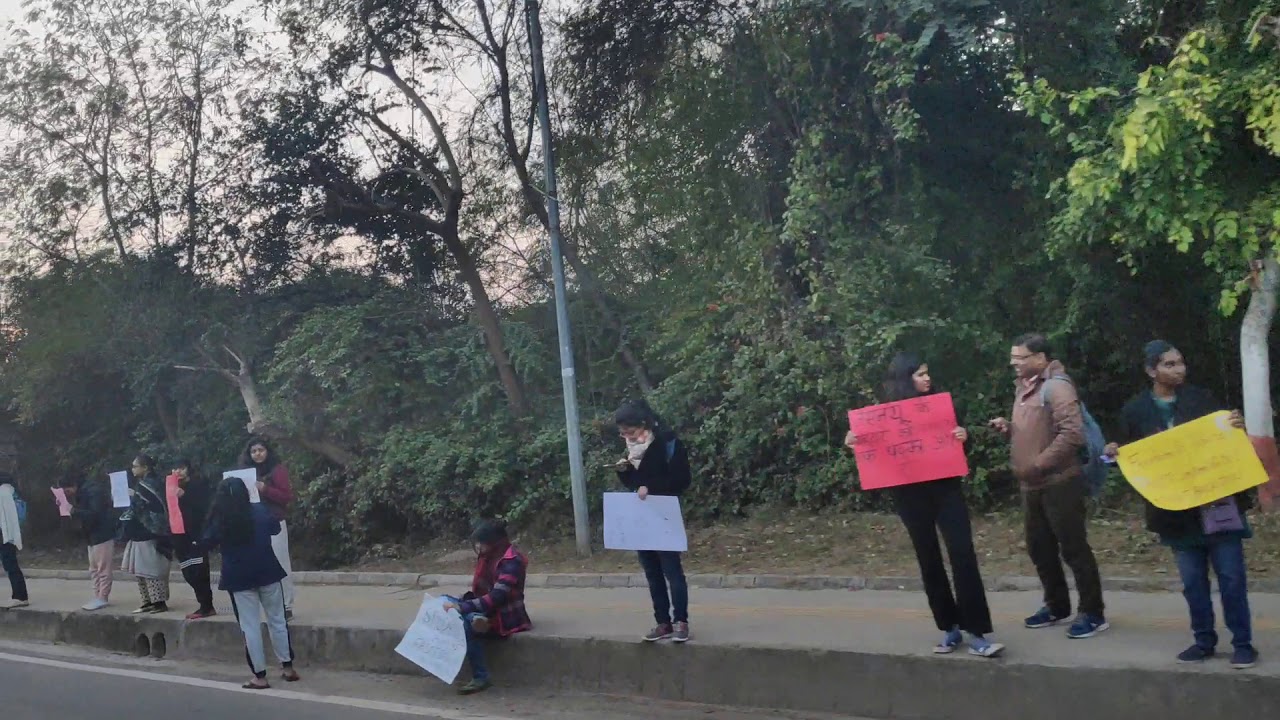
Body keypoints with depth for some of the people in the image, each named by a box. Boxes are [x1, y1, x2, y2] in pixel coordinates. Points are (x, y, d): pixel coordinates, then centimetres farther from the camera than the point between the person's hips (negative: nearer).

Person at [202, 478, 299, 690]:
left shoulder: (219, 520, -8)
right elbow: (276, 528, 14)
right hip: (267, 572, 2)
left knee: (250, 627, 3)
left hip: (239, 578, -2)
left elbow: (204, 546, 1)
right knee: (277, 620, 13)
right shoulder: (260, 510, -4)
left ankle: (260, 676, 4)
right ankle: (288, 668, 16)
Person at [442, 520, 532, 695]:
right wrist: (461, 603, -5)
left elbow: (496, 597, -27)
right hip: (484, 612, 9)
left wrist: (462, 607, -32)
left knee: (465, 625, -31)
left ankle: (481, 677, -22)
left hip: (504, 617, -9)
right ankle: (475, 619, -28)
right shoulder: (487, 556, 7)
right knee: (445, 601, -4)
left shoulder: (512, 561, -19)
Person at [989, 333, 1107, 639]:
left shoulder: (1056, 386, -15)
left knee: (1073, 548, -1)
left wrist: (1038, 465, -22)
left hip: (1059, 483, -9)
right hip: (1032, 485, 9)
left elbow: (1072, 434, -24)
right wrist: (1008, 428, 5)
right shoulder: (1024, 387, 13)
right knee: (1040, 549, 16)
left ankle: (1093, 613, 9)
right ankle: (1057, 605, 30)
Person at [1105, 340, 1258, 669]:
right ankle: (1204, 641, 22)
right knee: (1193, 580, 9)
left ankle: (1243, 644, 12)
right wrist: (1116, 453, -13)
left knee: (1231, 575, 1)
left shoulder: (1202, 398, 1)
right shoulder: (1135, 410, 1)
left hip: (1217, 499, -1)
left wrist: (1237, 428, -14)